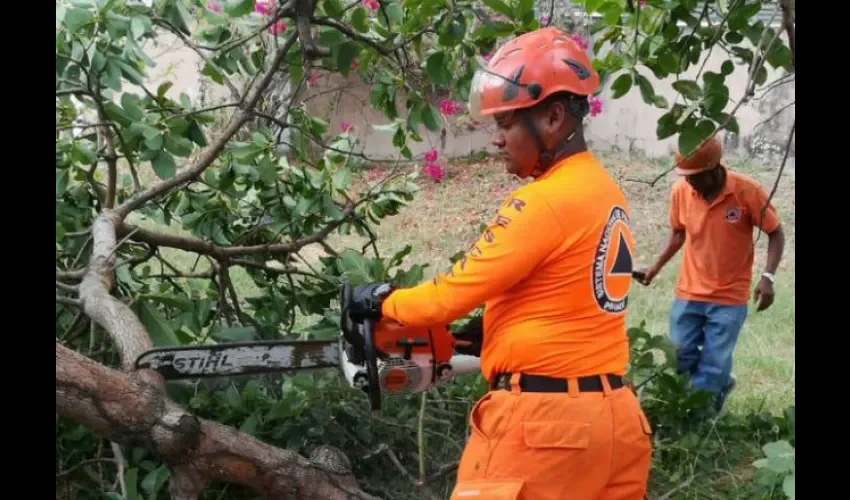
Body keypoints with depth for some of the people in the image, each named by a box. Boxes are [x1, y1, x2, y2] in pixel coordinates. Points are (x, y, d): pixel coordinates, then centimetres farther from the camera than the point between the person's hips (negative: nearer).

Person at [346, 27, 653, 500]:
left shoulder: (545, 202, -17)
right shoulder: (608, 193, 10)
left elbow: (457, 291, -12)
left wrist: (383, 302, 5)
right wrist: (466, 336, 12)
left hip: (540, 420, -9)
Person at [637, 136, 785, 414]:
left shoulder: (748, 191, -18)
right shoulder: (680, 191, -9)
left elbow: (775, 234, -7)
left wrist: (768, 277, -20)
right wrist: (658, 265, -4)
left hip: (730, 298, -3)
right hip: (688, 294, 4)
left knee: (711, 369, -1)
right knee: (680, 359, 12)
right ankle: (721, 383, 40)